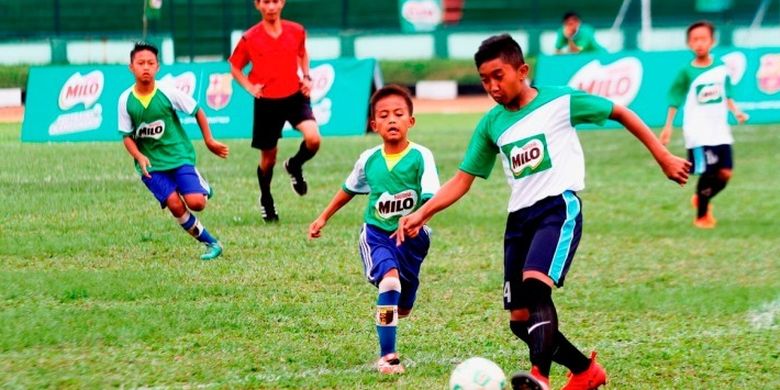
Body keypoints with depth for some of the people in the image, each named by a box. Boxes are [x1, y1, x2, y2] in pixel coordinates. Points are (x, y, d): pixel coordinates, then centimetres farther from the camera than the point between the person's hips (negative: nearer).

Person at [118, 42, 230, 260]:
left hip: (179, 156, -1)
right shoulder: (126, 100, -6)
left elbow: (197, 112, 4)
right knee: (175, 205, -16)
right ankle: (211, 244, 0)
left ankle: (204, 189, 20)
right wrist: (139, 156, -18)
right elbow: (127, 136, 0)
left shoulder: (168, 93, -10)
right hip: (151, 165, 1)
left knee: (196, 203, -18)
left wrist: (209, 141, 8)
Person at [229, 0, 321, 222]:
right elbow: (235, 67, 7)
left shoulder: (296, 31, 0)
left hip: (295, 96, 1)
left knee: (313, 138, -23)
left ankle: (295, 166, 11)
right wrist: (250, 87, -8)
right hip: (266, 102, -1)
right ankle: (266, 201, 34)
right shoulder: (250, 38, -6)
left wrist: (306, 77, 5)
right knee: (268, 157, 8)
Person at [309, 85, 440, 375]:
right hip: (377, 233, 0)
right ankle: (387, 356, -22)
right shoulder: (369, 160, -4)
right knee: (390, 279, -28)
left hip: (411, 237, 0)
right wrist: (324, 217, 20)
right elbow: (349, 189, 15)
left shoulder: (420, 157, -14)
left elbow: (433, 198, -23)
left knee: (403, 305, 14)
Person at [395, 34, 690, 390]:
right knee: (520, 320, 3)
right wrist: (421, 214, -1)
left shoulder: (560, 101, -2)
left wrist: (663, 158, 4)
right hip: (519, 217, 6)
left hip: (559, 206, -6)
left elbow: (620, 114, 6)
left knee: (535, 285, -31)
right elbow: (463, 180, 12)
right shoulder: (491, 124, 10)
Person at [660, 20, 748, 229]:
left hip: (720, 131, 4)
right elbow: (675, 100, -3)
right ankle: (701, 216, 9)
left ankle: (701, 199, 30)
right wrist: (668, 126, -8)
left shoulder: (721, 67, 4)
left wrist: (736, 111, 0)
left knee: (725, 173, 2)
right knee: (708, 173, -9)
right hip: (698, 133, -4)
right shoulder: (687, 72, -7)